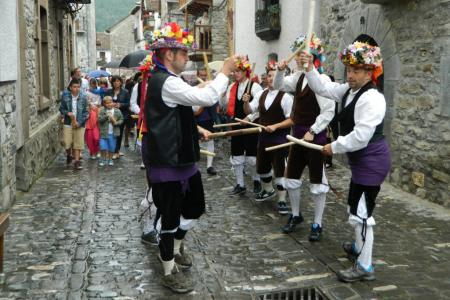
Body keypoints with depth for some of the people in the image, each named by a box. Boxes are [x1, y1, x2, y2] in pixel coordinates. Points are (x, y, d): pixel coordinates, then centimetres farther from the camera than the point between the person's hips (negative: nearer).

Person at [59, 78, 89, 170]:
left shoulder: (83, 97, -5)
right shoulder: (65, 95, -4)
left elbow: (86, 112, -2)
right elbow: (61, 108, 6)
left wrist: (79, 122, -11)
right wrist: (67, 113, -15)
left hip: (80, 124, 0)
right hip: (68, 123, 0)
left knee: (78, 143, 2)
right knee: (66, 143, -5)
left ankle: (76, 162, 14)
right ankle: (69, 155, 27)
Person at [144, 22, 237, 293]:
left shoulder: (165, 80, 14)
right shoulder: (166, 82, -21)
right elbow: (207, 98, -27)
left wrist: (195, 129, 15)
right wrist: (225, 72, -15)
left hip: (182, 159, 10)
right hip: (168, 163, -10)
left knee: (195, 207, 21)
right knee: (171, 216, 3)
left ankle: (175, 246, 42)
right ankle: (170, 272, 18)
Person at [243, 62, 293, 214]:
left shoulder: (285, 96, -14)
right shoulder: (261, 94, 6)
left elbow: (291, 120, -15)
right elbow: (249, 111, 11)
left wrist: (275, 126, -24)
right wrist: (246, 102, -9)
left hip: (279, 138, -7)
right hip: (264, 136, 7)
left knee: (279, 168, -1)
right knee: (261, 166, 18)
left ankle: (282, 200, 11)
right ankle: (268, 190, 43)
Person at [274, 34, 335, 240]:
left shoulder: (321, 79, -17)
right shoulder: (298, 77, 7)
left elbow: (328, 111, -19)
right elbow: (279, 86, 21)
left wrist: (313, 131, -19)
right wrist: (280, 71, 2)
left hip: (314, 135, -8)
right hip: (298, 133, 8)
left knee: (317, 181, 4)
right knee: (291, 177, 15)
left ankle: (317, 225, 16)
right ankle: (295, 215, 33)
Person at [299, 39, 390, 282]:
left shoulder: (372, 99, -24)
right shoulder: (350, 90, 6)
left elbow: (360, 138, -28)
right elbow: (324, 88, 12)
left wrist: (334, 147, -15)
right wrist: (309, 68, -3)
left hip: (371, 162, -10)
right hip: (361, 161, 10)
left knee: (361, 213, -5)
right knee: (356, 207, 25)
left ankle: (364, 267, 7)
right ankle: (360, 247, 47)